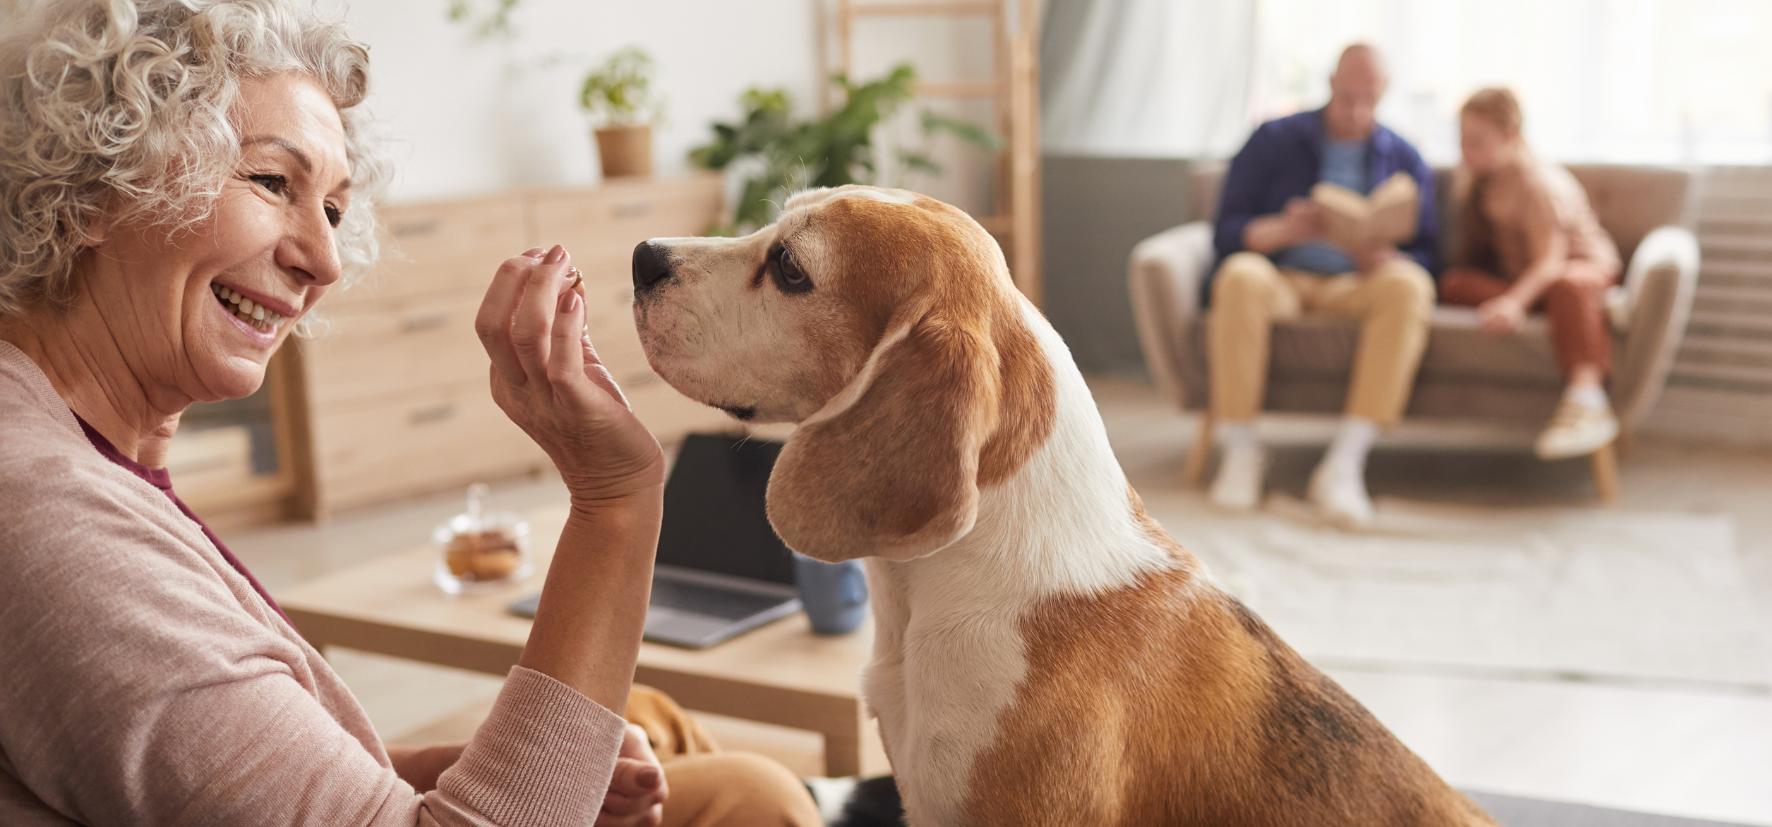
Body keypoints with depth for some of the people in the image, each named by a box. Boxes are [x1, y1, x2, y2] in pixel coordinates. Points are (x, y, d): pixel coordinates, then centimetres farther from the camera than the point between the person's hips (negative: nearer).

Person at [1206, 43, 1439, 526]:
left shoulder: (1404, 160, 14)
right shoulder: (1272, 141, 9)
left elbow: (1423, 255, 10)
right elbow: (1226, 234, 2)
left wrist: (1388, 260, -15)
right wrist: (1282, 230, -20)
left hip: (1356, 286, 1)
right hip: (1282, 277, -1)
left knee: (1408, 286, -33)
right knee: (1240, 276, -37)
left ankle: (1345, 463, -38)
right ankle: (1240, 449, -26)